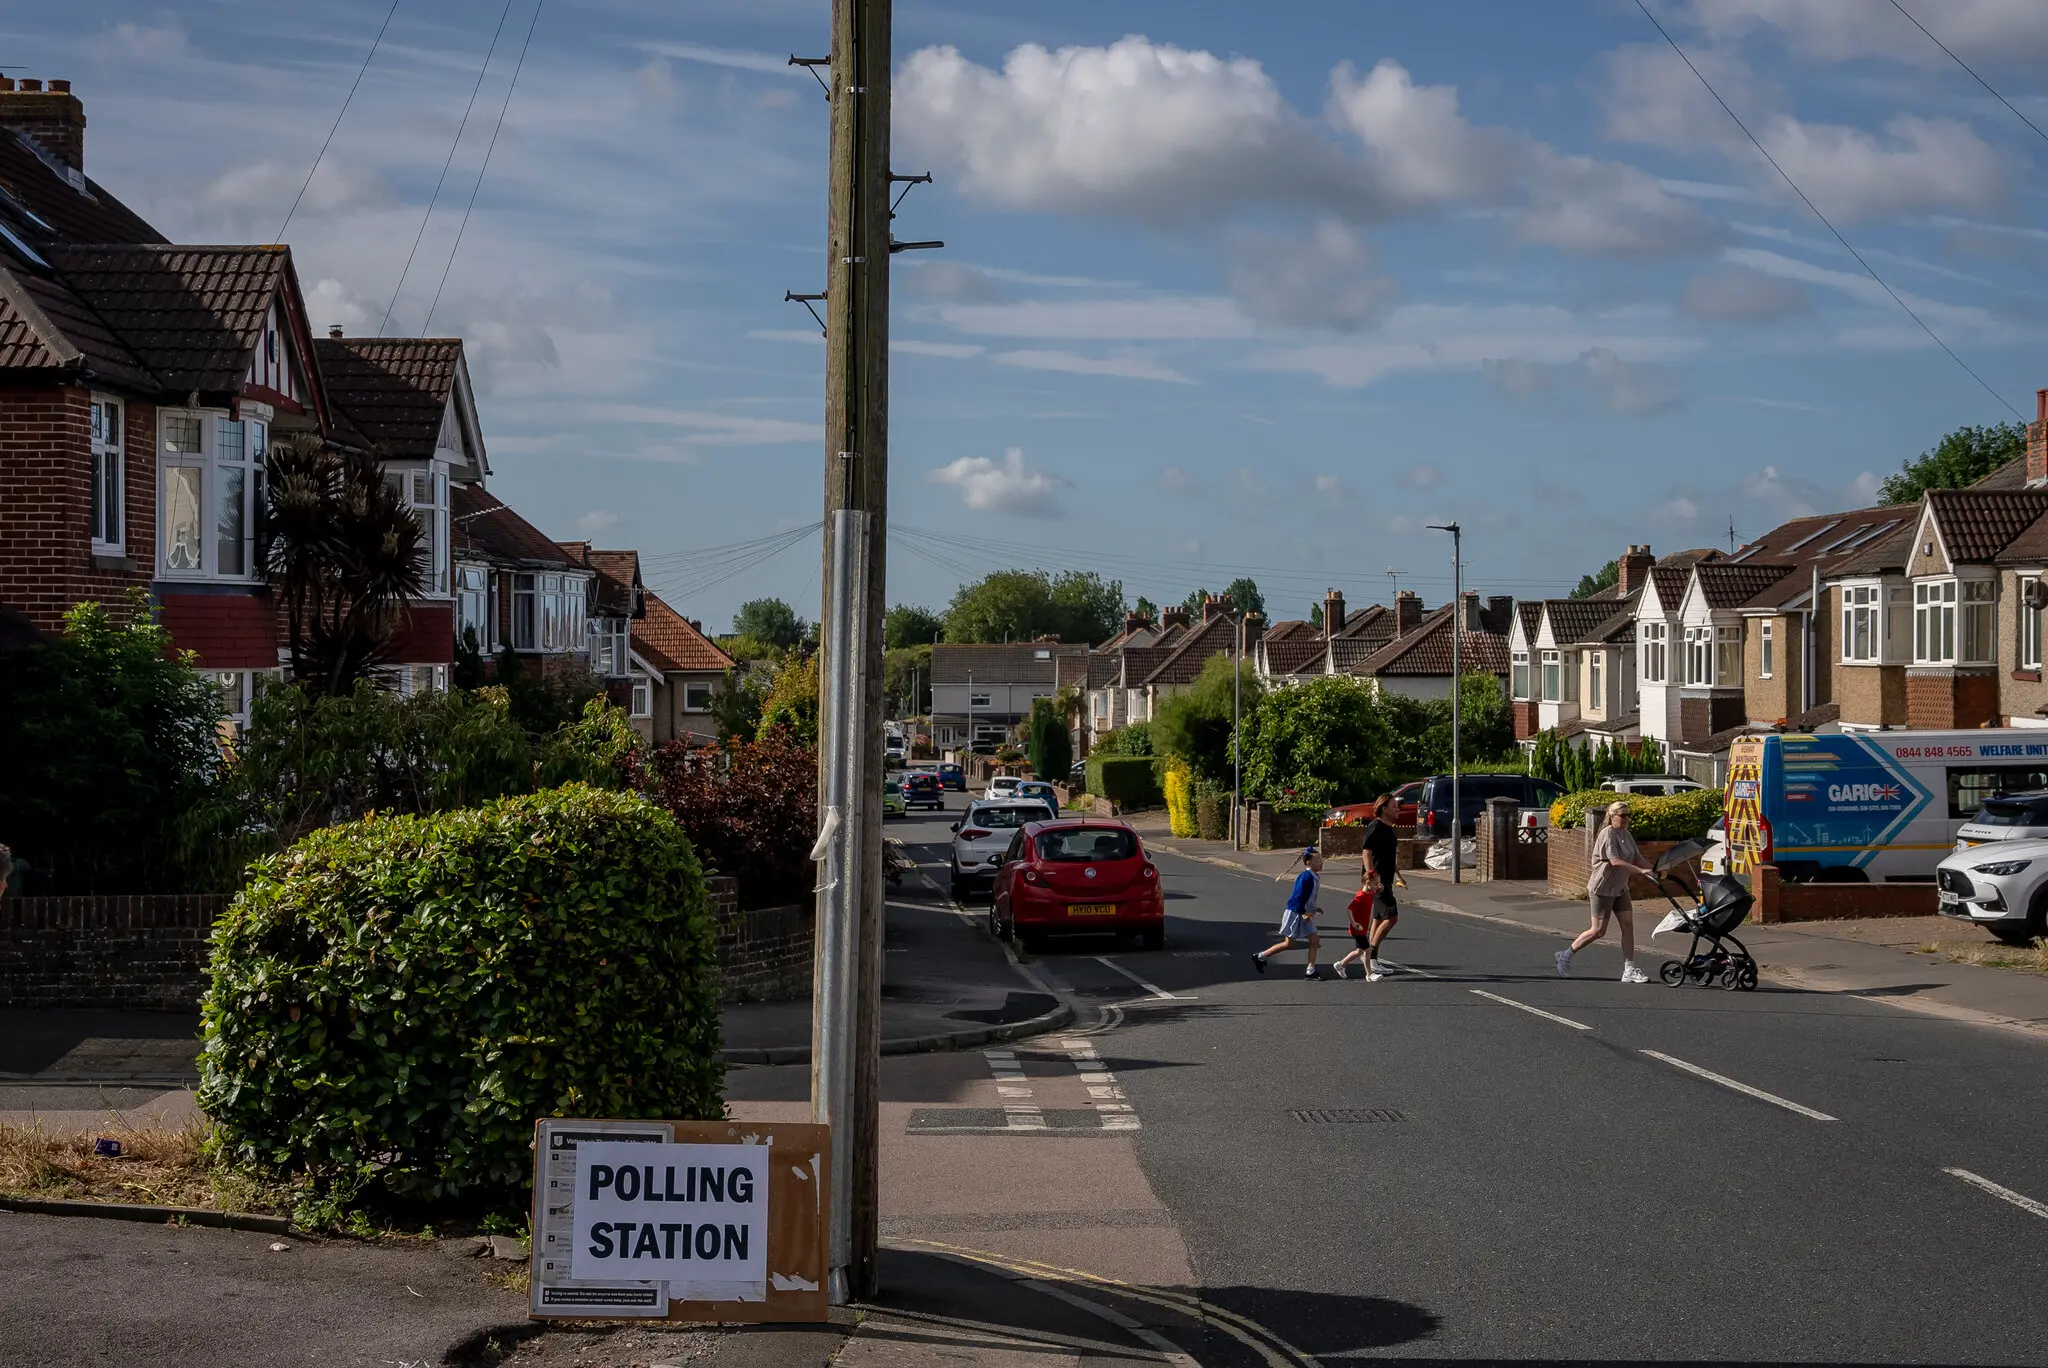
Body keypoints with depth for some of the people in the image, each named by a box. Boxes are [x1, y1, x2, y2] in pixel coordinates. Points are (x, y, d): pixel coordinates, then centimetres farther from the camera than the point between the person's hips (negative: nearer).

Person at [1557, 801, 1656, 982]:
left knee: (1628, 926, -2)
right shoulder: (1608, 834, -18)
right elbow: (1615, 861, -28)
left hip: (1619, 889, 8)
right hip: (1602, 889, -8)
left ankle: (1629, 970, -1)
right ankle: (1566, 955, 14)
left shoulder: (1626, 835, 8)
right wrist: (1641, 871, -33)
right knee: (1598, 930, -3)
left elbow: (1637, 858, 8)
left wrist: (1652, 871, -9)